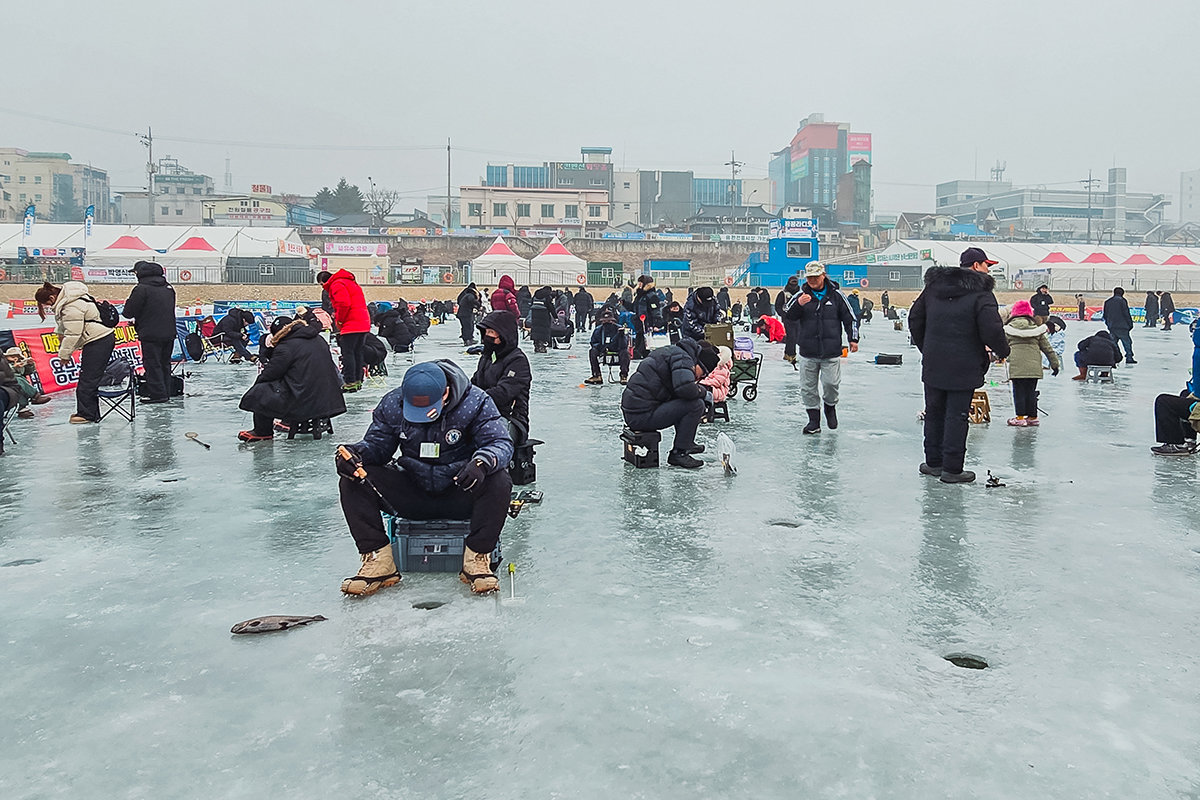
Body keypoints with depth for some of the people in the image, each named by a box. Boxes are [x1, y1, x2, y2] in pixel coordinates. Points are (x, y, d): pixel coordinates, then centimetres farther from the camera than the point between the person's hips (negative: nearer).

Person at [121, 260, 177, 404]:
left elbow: (128, 312, -11)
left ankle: (157, 393, 1)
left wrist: (135, 320, 13)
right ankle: (166, 392, 19)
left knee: (152, 363, 0)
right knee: (165, 363, 15)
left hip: (151, 334, -7)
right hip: (169, 333, 7)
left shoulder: (141, 289, -13)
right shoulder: (168, 288, 11)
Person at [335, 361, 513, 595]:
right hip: (412, 495, 3)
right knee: (352, 482, -17)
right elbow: (377, 444, 0)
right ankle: (378, 561, -17)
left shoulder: (475, 402, -15)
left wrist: (482, 462, -42)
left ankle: (476, 559, -21)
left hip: (460, 494, -2)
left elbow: (501, 443, -19)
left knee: (498, 481, -33)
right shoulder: (392, 404, -7)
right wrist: (355, 452, -24)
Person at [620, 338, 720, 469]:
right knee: (696, 405, -14)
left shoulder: (672, 350, 20)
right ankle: (678, 453, -6)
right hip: (642, 416, -10)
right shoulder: (683, 357, -10)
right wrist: (704, 391, -6)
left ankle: (686, 443, 22)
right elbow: (687, 389, -26)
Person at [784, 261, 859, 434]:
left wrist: (853, 338, 3)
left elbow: (849, 317, 10)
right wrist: (798, 304, -24)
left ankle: (830, 406, 25)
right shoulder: (801, 295, 4)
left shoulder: (835, 295, 3)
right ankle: (814, 421, 14)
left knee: (831, 383, -6)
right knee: (808, 387, 3)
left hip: (831, 351, -1)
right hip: (808, 351, 1)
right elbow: (789, 316, -6)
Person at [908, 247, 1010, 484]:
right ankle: (952, 469, 5)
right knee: (957, 416, 1)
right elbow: (992, 330, -18)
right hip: (964, 368, -5)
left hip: (933, 366, 5)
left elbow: (915, 319, 13)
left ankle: (933, 462, 24)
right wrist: (1003, 351, 1)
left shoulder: (933, 287, 8)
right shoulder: (981, 293, -11)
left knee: (934, 413, 15)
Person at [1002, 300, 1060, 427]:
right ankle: (1032, 417, 17)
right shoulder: (1036, 329, 10)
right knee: (1031, 391, 11)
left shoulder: (1009, 328, 3)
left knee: (1018, 392, 3)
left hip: (1016, 365, -3)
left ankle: (1020, 417, 1)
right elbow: (1047, 347, 14)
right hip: (1034, 366, 3)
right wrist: (1055, 363, 20)